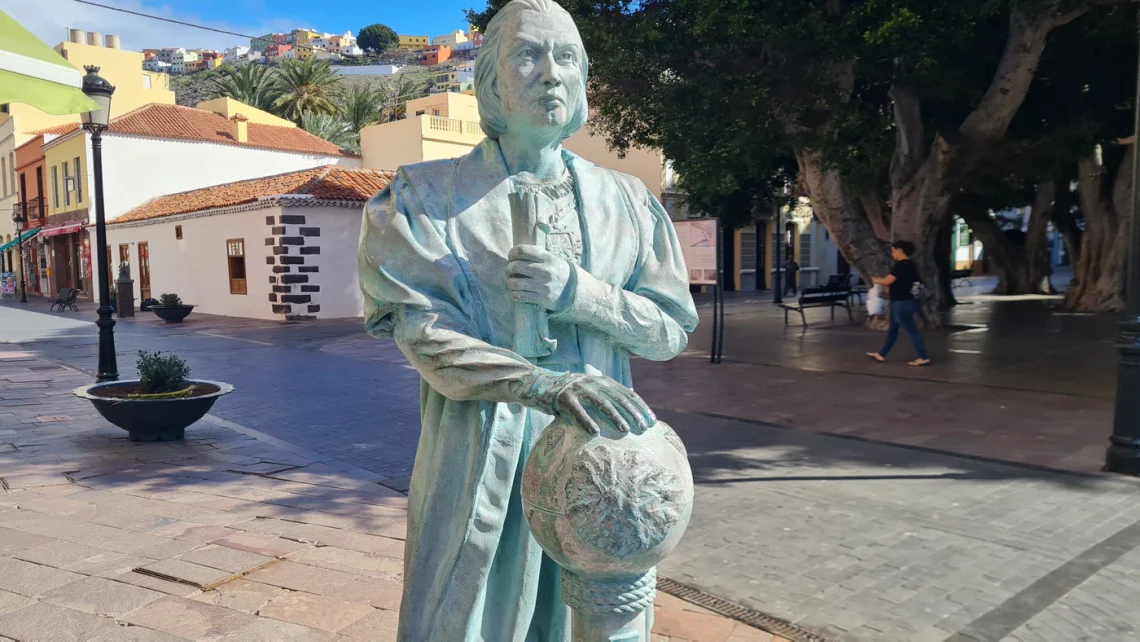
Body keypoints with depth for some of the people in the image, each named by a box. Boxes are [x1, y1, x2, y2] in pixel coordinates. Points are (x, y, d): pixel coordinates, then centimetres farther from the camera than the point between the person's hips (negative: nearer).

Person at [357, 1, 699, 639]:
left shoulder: (626, 200, 8)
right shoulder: (428, 197, -1)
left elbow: (673, 328, 5)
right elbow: (428, 337, -12)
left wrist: (577, 292, -14)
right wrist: (552, 385, -27)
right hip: (479, 462, -2)